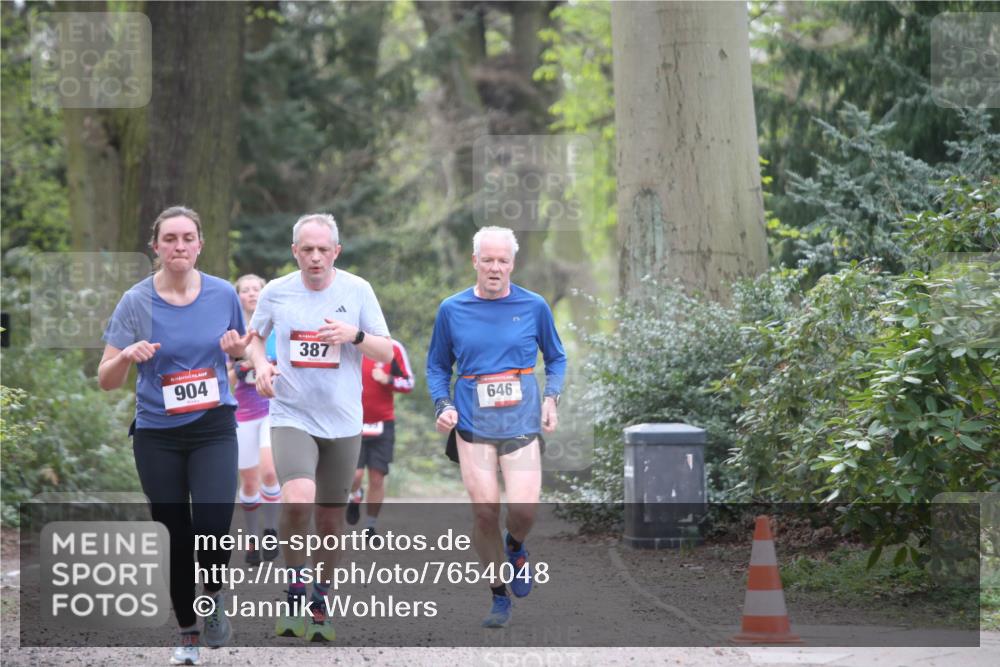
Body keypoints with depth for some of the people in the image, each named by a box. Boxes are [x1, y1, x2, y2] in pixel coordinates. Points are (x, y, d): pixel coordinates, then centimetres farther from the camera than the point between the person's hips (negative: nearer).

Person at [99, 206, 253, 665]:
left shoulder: (223, 295, -2)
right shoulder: (136, 302, -6)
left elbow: (242, 351, 15)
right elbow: (106, 380, -5)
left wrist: (239, 348, -9)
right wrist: (128, 356, -26)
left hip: (213, 429, 0)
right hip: (157, 434, 0)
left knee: (211, 531, -16)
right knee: (176, 536, 5)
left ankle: (213, 601, 16)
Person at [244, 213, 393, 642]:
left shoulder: (357, 290, -1)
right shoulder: (275, 292, 0)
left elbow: (386, 353, 2)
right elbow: (253, 336, 18)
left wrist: (354, 335, -18)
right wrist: (260, 365, -3)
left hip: (342, 422, 1)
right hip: (291, 417, -1)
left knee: (331, 519, 8)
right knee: (298, 499, -26)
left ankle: (320, 606, 25)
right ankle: (294, 596, -10)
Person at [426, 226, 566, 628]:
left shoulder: (534, 307, 4)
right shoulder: (452, 310, 5)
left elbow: (556, 358, 16)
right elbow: (437, 366, 14)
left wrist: (551, 398, 0)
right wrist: (443, 405, -2)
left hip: (521, 420, -1)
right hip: (472, 423, 1)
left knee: (523, 507, -16)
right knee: (485, 511, -4)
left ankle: (516, 547, 21)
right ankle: (499, 596, 12)